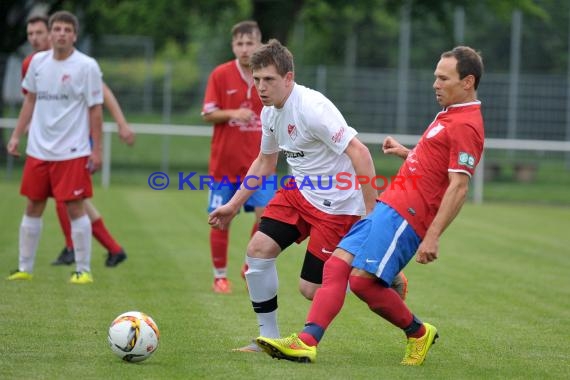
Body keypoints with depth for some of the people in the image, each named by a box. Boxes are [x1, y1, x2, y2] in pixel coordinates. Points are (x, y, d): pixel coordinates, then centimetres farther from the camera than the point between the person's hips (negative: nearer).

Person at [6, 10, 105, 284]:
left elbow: (95, 109, -6)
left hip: (72, 153, -5)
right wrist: (16, 135, 12)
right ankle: (24, 268, 17)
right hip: (38, 149, 5)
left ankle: (83, 270, 4)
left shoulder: (86, 66, -8)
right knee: (33, 207, 9)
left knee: (75, 209, -5)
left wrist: (96, 150, -9)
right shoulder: (38, 62, 6)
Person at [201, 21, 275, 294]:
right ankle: (220, 276, 18)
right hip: (224, 160, -1)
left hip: (259, 161, 1)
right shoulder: (220, 75, -4)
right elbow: (208, 114, -4)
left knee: (266, 214, -10)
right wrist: (233, 113, -20)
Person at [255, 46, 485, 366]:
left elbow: (459, 187, -20)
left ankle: (419, 333, 4)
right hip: (388, 207, 10)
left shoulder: (466, 125, -14)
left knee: (362, 278, -18)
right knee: (337, 265, -3)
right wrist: (406, 152, 27)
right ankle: (307, 341, -13)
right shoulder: (451, 115, 18)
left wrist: (433, 236, -24)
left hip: (405, 214, -10)